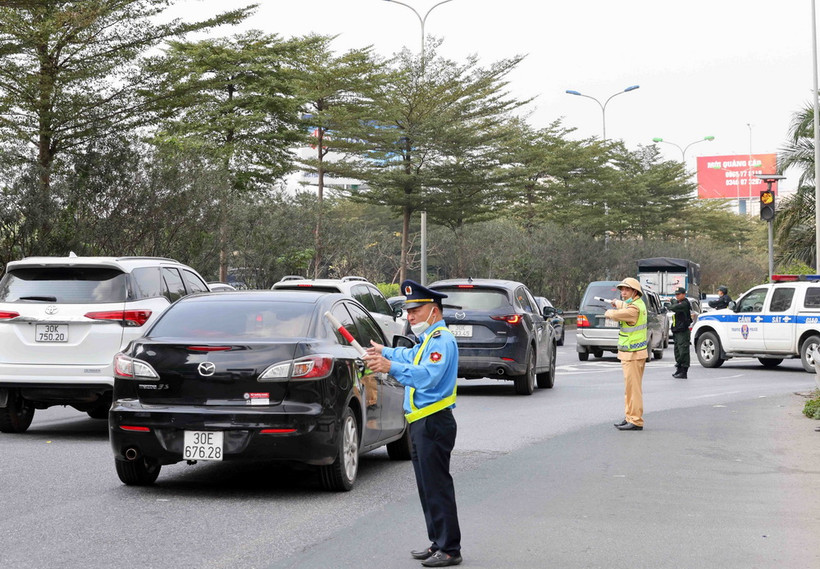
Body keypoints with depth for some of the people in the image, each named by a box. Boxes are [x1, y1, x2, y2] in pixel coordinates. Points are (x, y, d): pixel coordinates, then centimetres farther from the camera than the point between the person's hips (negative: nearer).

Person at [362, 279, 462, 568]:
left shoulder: (442, 340, -15)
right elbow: (411, 356, 43)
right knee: (428, 487, 15)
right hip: (422, 424, 11)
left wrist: (391, 367, -39)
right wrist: (385, 352, 40)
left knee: (437, 487, -8)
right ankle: (438, 543, 23)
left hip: (434, 424, -11)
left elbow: (427, 376, -31)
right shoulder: (428, 340, 20)